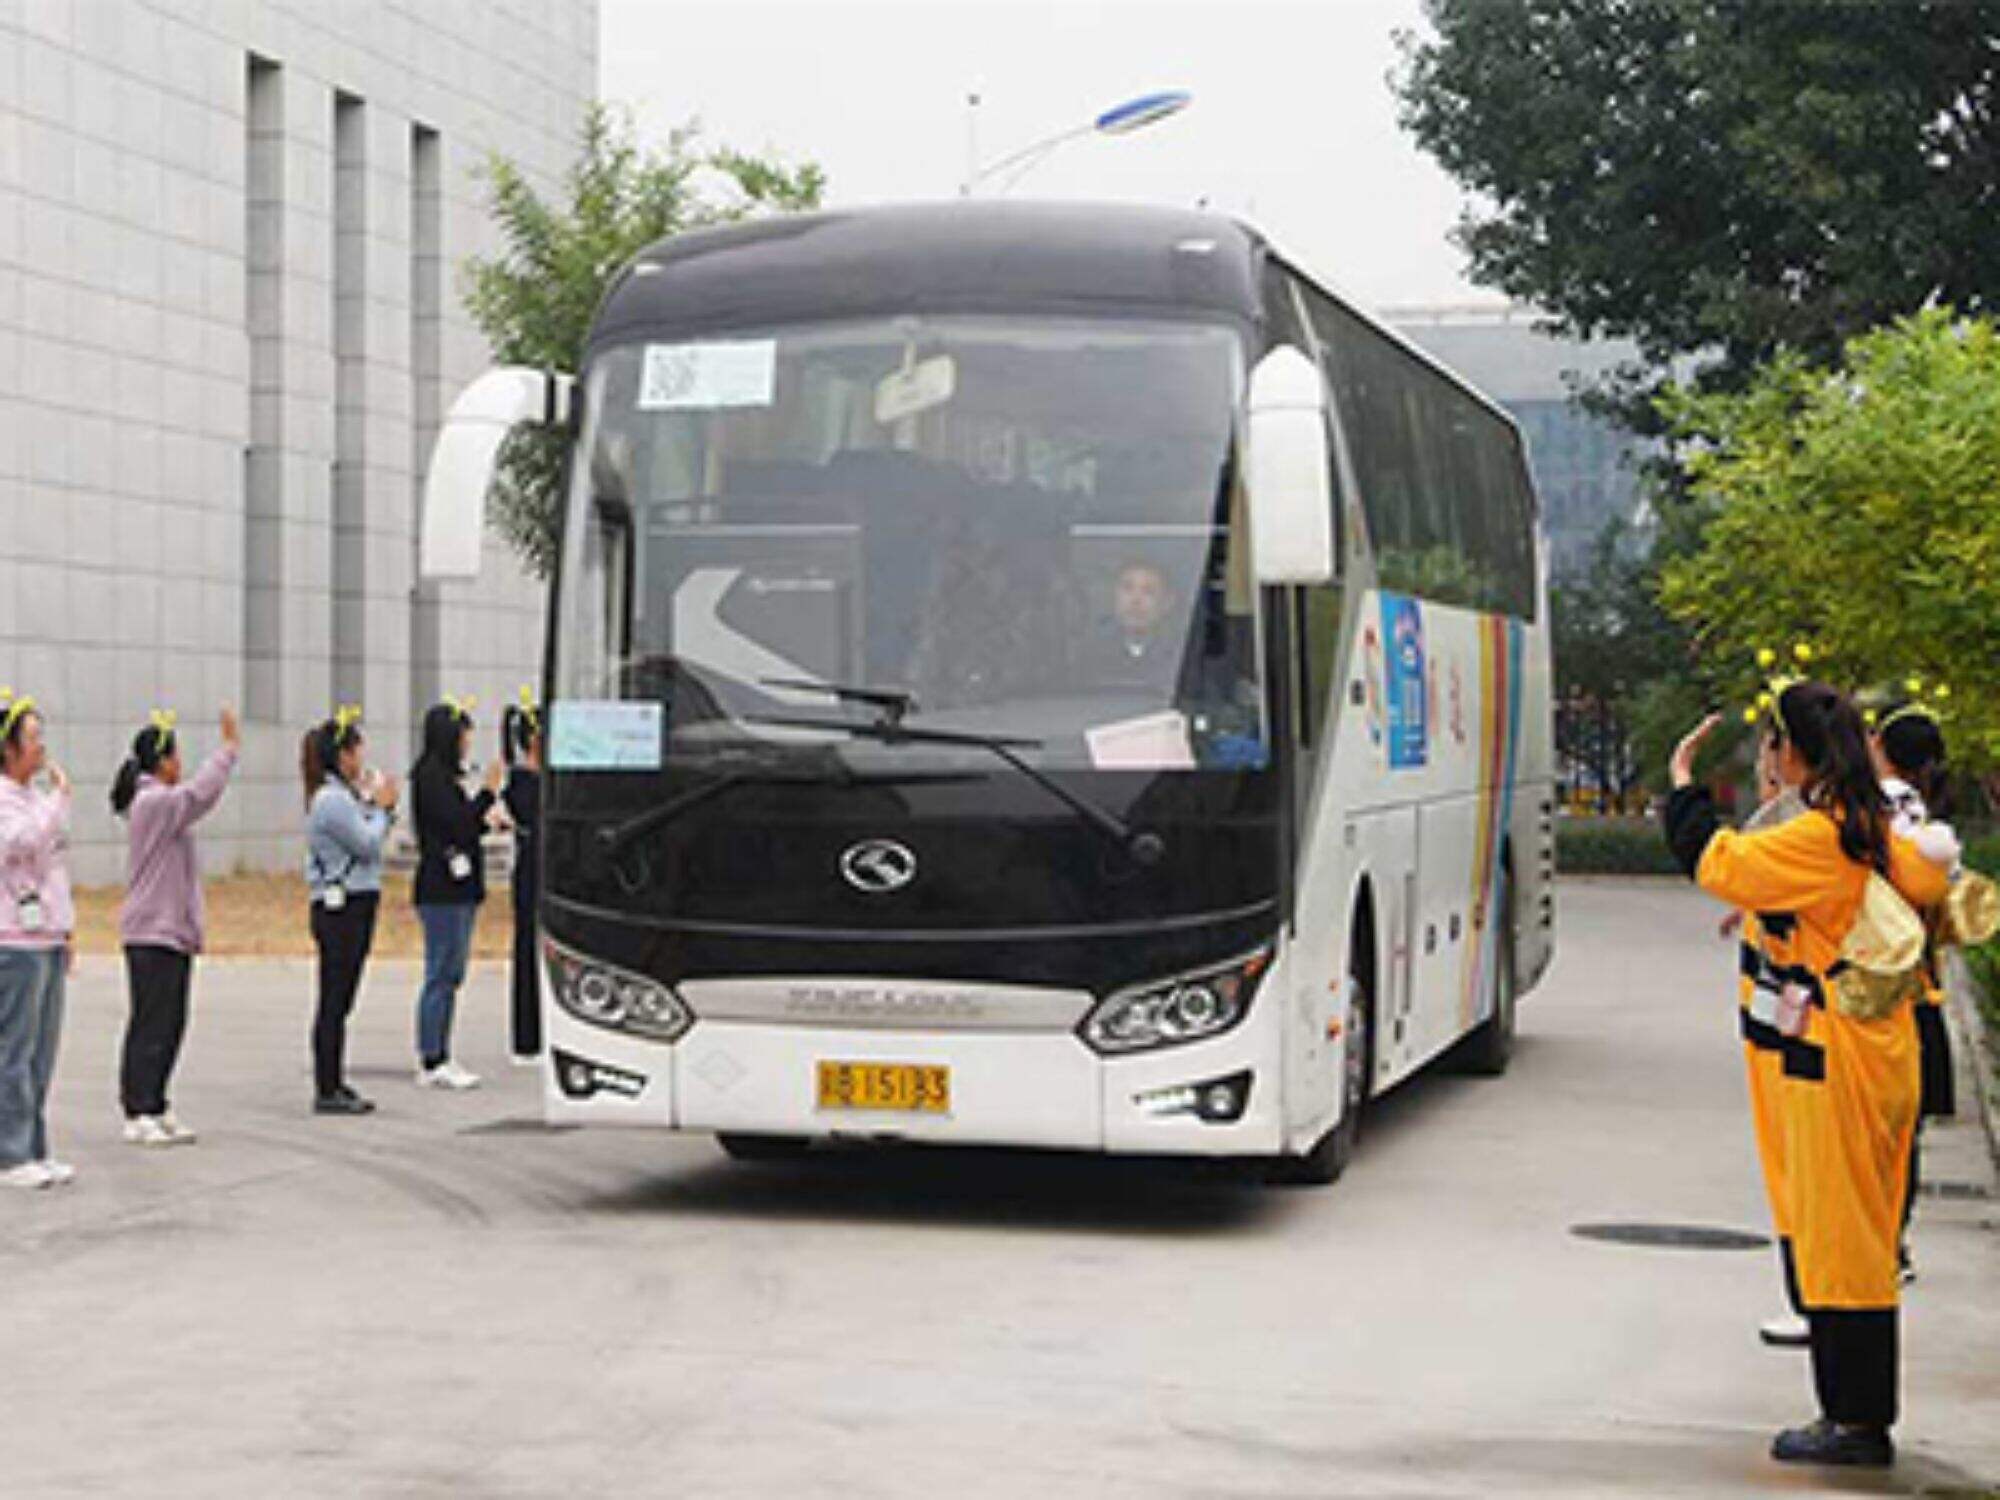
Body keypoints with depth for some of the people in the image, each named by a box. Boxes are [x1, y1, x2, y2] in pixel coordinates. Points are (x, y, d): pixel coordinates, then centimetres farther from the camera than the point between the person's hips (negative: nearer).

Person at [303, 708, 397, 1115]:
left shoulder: (342, 795, 16)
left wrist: (379, 806, 7)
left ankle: (335, 1085, 18)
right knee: (334, 1001, -6)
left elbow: (367, 842, 17)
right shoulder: (331, 799, -16)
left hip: (354, 907, 10)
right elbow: (369, 844, -16)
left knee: (339, 1002, 12)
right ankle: (327, 1092, -2)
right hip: (341, 909, -10)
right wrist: (382, 807, -2)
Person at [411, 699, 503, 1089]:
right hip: (441, 890, -10)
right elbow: (455, 823, -18)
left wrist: (486, 821, 12)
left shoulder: (443, 775, 17)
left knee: (449, 976, 11)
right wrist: (488, 792, -14)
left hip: (457, 888, 10)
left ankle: (438, 1060, 15)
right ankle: (431, 1064, -4)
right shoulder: (430, 775, -12)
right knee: (441, 975, -7)